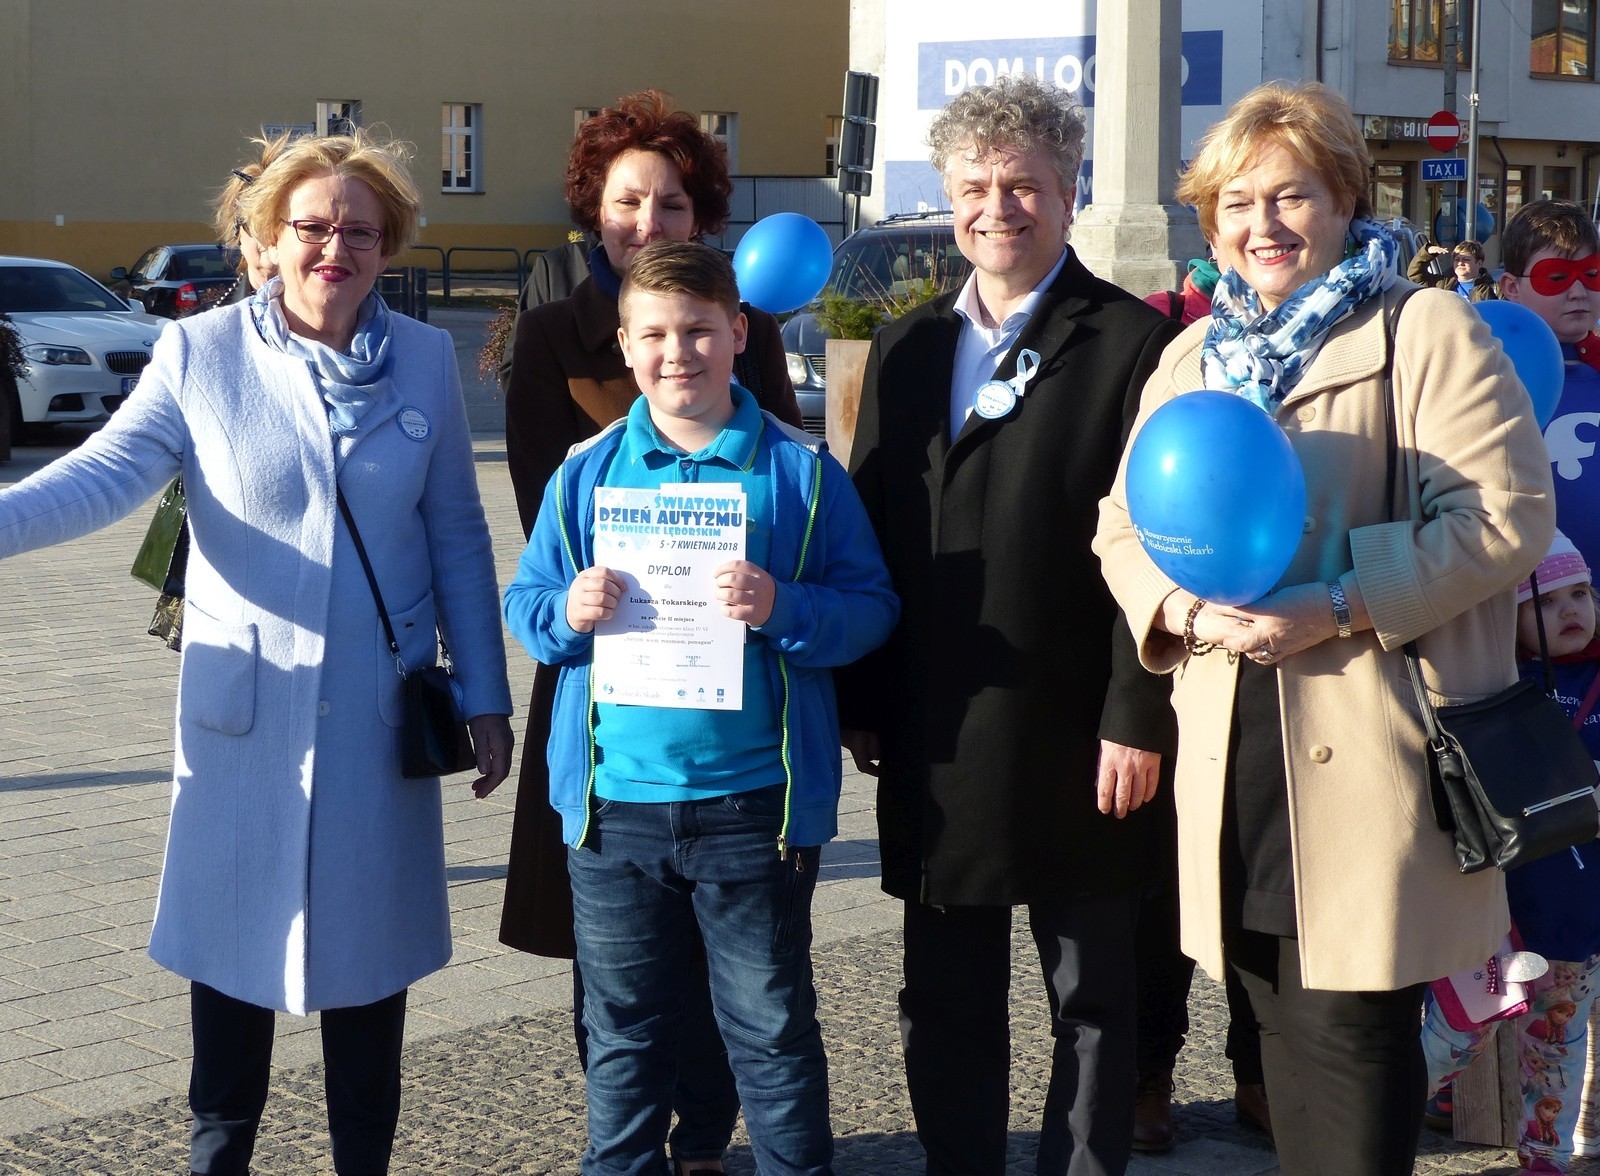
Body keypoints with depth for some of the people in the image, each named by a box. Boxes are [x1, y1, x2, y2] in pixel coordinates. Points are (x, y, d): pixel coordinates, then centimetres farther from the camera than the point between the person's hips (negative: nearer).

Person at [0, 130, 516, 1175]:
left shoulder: (427, 362, 2)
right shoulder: (202, 353, -3)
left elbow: (458, 539, 6)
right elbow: (108, 472, -16)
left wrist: (486, 698, 5)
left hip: (380, 718, 1)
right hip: (244, 714, -1)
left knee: (368, 941, 10)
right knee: (234, 935, 8)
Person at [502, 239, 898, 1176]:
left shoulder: (802, 470, -3)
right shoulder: (587, 475, 5)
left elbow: (872, 608, -5)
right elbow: (524, 602, 8)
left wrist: (784, 607, -23)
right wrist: (566, 614, -14)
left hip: (756, 802, -2)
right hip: (615, 802, 3)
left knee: (772, 1029, 9)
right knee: (623, 1030, 15)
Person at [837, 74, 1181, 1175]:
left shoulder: (1132, 342, -6)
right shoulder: (906, 348, 11)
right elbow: (873, 533, 10)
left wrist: (1138, 718, -15)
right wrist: (861, 703, 6)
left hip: (1074, 741, -5)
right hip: (934, 744, 5)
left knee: (1094, 1001, 9)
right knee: (944, 1007, 14)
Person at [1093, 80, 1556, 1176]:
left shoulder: (1427, 330, -3)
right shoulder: (1194, 356, 17)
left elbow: (1506, 515, -12)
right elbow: (1123, 525, 17)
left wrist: (1337, 608, -20)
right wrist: (1179, 604, -6)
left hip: (1372, 750, -5)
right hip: (1237, 756, 6)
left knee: (1350, 1031, -5)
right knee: (1286, 1027, 13)